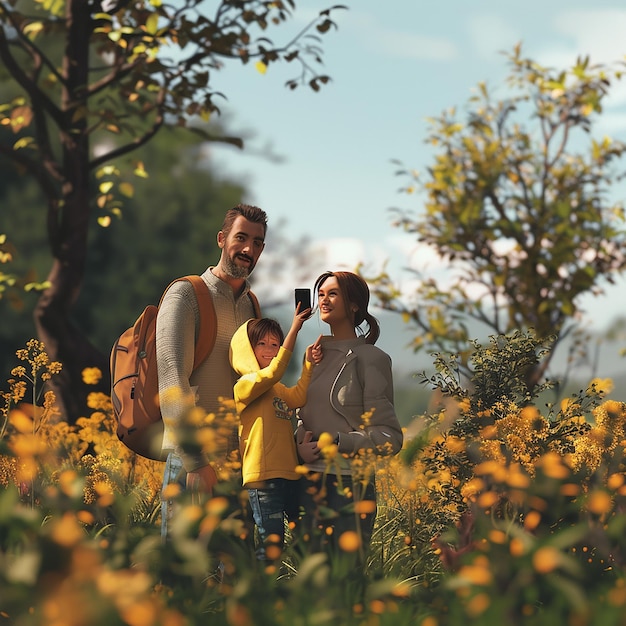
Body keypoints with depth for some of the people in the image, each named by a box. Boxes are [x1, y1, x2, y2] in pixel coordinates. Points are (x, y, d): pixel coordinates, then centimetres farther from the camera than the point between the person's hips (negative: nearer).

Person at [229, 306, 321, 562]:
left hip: (290, 474, 8)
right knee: (272, 542, -8)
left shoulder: (278, 390, 20)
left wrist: (309, 364, -12)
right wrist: (294, 330, -26)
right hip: (264, 476, -8)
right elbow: (273, 372, -23)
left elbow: (299, 397, 0)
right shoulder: (246, 385, -5)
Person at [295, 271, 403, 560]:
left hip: (349, 485, -6)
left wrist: (334, 442, -17)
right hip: (309, 483, 6)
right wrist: (301, 445, -1)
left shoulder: (370, 358, -6)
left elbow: (390, 438, -8)